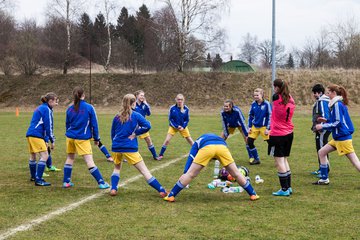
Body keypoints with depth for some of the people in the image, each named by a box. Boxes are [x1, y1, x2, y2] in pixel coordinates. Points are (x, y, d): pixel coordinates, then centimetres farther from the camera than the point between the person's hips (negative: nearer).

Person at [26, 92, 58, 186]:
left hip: (30, 134, 10)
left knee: (33, 155, 23)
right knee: (44, 155, -12)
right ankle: (38, 180, -16)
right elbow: (48, 126, -12)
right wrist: (52, 141, -6)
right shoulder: (47, 109, -8)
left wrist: (45, 140, 22)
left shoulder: (40, 108, 22)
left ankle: (33, 176, 39)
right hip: (36, 135, -10)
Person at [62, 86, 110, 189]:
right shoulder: (89, 108, -8)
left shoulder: (70, 109, 3)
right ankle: (101, 183, -5)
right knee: (89, 161, -6)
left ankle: (66, 182, 20)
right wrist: (96, 138, 4)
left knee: (70, 158, 19)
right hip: (83, 138, -4)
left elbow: (68, 124, 13)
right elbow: (94, 124, -4)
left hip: (70, 137, 4)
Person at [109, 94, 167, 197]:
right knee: (144, 170, -2)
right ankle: (162, 191, -6)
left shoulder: (117, 117, 9)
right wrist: (135, 133, -5)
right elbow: (147, 126, -15)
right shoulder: (135, 115, -2)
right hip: (130, 148, -4)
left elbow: (112, 134, 15)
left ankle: (113, 189, 10)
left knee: (117, 168, 28)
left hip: (116, 147, 4)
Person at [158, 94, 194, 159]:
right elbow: (170, 119, -9)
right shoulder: (172, 108, -16)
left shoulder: (186, 108, -12)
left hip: (183, 127, 1)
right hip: (173, 126, -1)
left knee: (190, 140, 6)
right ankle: (161, 155, 3)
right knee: (167, 140, -10)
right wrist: (176, 126, -17)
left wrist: (183, 127, -15)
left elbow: (187, 119, -3)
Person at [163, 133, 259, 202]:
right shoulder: (219, 138, 48)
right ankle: (253, 194, 24)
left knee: (190, 174, 7)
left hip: (206, 147, -2)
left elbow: (190, 160, 29)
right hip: (222, 146, 2)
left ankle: (171, 196, 8)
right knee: (236, 173, 17)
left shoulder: (197, 142, 41)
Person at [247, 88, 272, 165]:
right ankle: (256, 159, 16)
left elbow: (270, 116, -9)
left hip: (264, 127, -5)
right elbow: (251, 116, 11)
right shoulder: (253, 104, 2)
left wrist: (268, 128, -11)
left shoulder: (266, 104, -12)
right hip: (255, 127, 5)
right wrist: (249, 127, 7)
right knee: (249, 142, 1)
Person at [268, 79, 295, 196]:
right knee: (285, 160, 17)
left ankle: (284, 189, -2)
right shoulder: (291, 100, 3)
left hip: (277, 135, -7)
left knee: (279, 161, -2)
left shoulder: (276, 98, -15)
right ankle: (288, 187, 19)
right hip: (289, 133, 7)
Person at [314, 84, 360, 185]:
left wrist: (323, 126, -13)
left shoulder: (337, 105, -16)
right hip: (338, 137, 11)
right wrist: (326, 121, 11)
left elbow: (338, 123, -20)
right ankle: (324, 179, 19)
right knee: (321, 152, 14)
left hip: (343, 137, -11)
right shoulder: (338, 104, 13)